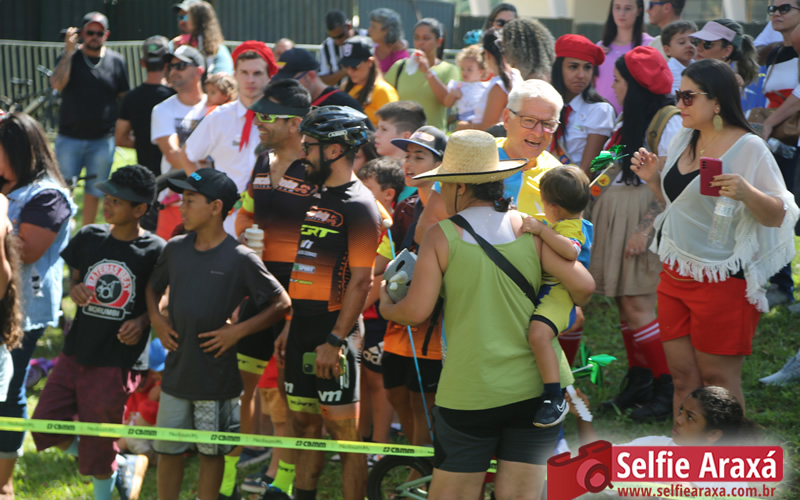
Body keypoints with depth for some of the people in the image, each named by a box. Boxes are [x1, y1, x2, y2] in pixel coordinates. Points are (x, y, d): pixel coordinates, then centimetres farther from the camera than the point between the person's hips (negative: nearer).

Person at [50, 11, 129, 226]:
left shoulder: (116, 61, 3)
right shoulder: (69, 58, 1)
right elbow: (57, 84, -16)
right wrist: (69, 52, -20)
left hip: (102, 140, 1)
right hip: (69, 138, -1)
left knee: (94, 192, 10)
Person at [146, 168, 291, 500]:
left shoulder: (240, 259, -12)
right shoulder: (175, 249, 4)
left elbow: (281, 303, -8)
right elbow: (153, 287, 22)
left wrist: (238, 331, -14)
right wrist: (156, 320, 4)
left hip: (217, 377, -4)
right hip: (176, 371, 5)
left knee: (211, 453, 7)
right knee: (168, 449, 10)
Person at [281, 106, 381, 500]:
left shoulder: (358, 205, -11)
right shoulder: (318, 198, 16)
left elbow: (361, 281, -16)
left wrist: (335, 340, -21)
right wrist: (289, 329, 15)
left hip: (333, 331, -9)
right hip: (303, 327, 9)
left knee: (344, 431, -5)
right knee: (304, 423, 13)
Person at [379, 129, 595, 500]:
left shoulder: (441, 236, -4)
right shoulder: (529, 229, 2)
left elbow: (416, 311, -9)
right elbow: (582, 285, -4)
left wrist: (387, 308, 13)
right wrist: (569, 308, 19)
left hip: (470, 392, -2)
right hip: (538, 386, 3)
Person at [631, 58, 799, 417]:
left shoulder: (749, 148, -12)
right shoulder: (683, 140, 10)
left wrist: (747, 193, -31)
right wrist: (654, 180, 6)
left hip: (722, 279, -7)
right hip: (676, 276, 7)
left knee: (718, 380, -2)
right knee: (683, 378, 9)